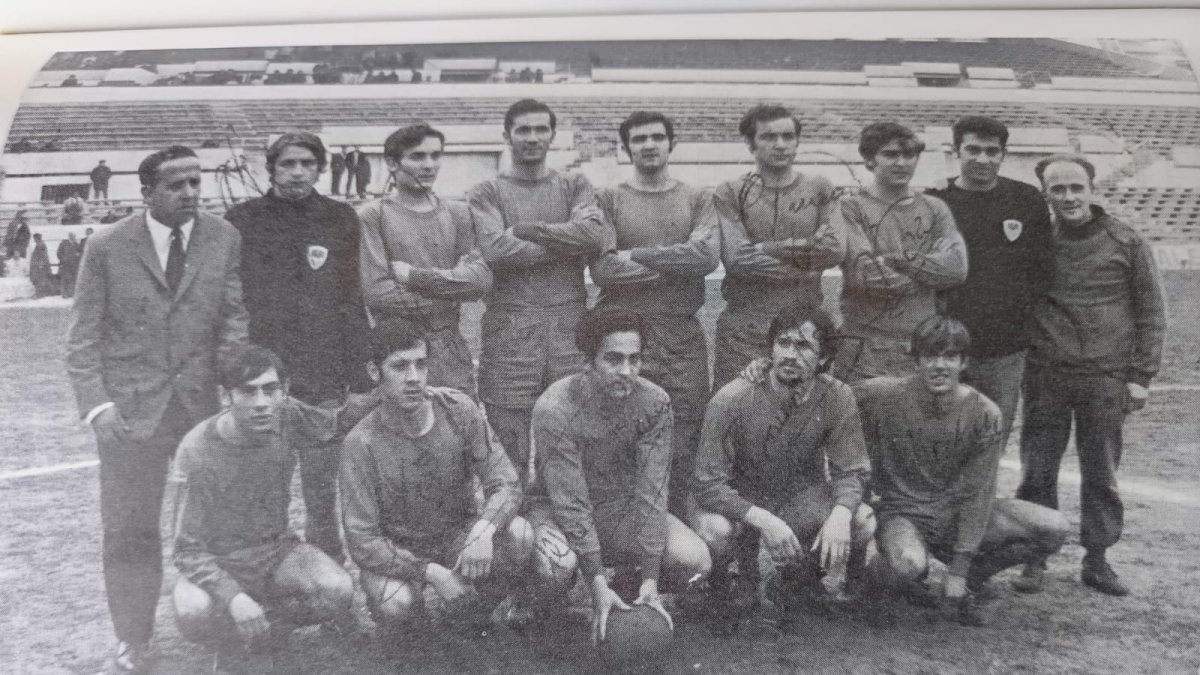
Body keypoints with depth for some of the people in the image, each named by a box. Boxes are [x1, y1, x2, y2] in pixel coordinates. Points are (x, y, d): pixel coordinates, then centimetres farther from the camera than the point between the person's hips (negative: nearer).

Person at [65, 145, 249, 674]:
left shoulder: (224, 239, 0)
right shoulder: (107, 248, -3)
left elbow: (235, 319, 0)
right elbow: (83, 339, -1)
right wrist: (96, 405, -11)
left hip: (204, 404, 1)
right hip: (130, 411, -1)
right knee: (129, 529, 7)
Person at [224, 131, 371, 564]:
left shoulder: (341, 220, 6)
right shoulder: (243, 220, 3)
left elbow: (353, 302, 5)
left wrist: (359, 375, 1)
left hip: (325, 381, 1)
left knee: (322, 491, 7)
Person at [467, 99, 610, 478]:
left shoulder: (575, 186, 15)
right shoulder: (487, 193, 9)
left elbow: (597, 234, -6)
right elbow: (497, 251, -10)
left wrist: (528, 229, -7)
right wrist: (569, 244, -6)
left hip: (569, 323, 2)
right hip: (509, 328, -2)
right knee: (506, 455, -1)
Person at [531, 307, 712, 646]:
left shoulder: (654, 402, -17)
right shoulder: (554, 409, -26)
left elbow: (651, 493, -18)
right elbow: (571, 504, -26)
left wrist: (649, 582, -23)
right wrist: (598, 585, -30)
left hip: (622, 508, 3)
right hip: (559, 513, -3)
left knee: (695, 561, -21)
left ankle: (628, 583, 11)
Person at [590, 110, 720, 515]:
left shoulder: (698, 200, 12)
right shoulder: (608, 200, 7)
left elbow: (708, 255, -7)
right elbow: (601, 268, -9)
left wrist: (636, 255, -9)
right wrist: (678, 263, -6)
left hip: (683, 341, 2)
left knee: (682, 451, 3)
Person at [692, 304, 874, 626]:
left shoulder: (837, 398, -15)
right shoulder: (731, 400, -23)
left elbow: (852, 470, -9)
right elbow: (709, 485, -21)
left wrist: (840, 514, -31)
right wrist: (763, 520, -36)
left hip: (802, 495, 3)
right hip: (739, 499, -3)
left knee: (863, 524, -22)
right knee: (713, 530, -35)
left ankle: (791, 583, 9)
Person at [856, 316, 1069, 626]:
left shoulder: (985, 415, -10)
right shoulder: (880, 396, -14)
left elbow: (977, 493, -9)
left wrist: (958, 570, -11)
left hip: (957, 513, 2)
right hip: (903, 511, -2)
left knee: (1054, 528, -16)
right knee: (906, 566, -37)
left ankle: (972, 574, 8)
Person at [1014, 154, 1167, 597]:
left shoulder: (1126, 243, 1)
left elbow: (1151, 314, 4)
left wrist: (1141, 376, 0)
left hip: (1106, 378, -1)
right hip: (1045, 377, 1)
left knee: (1102, 474, 7)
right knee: (1037, 471, 3)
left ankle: (1097, 558, 19)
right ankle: (1034, 559, 14)